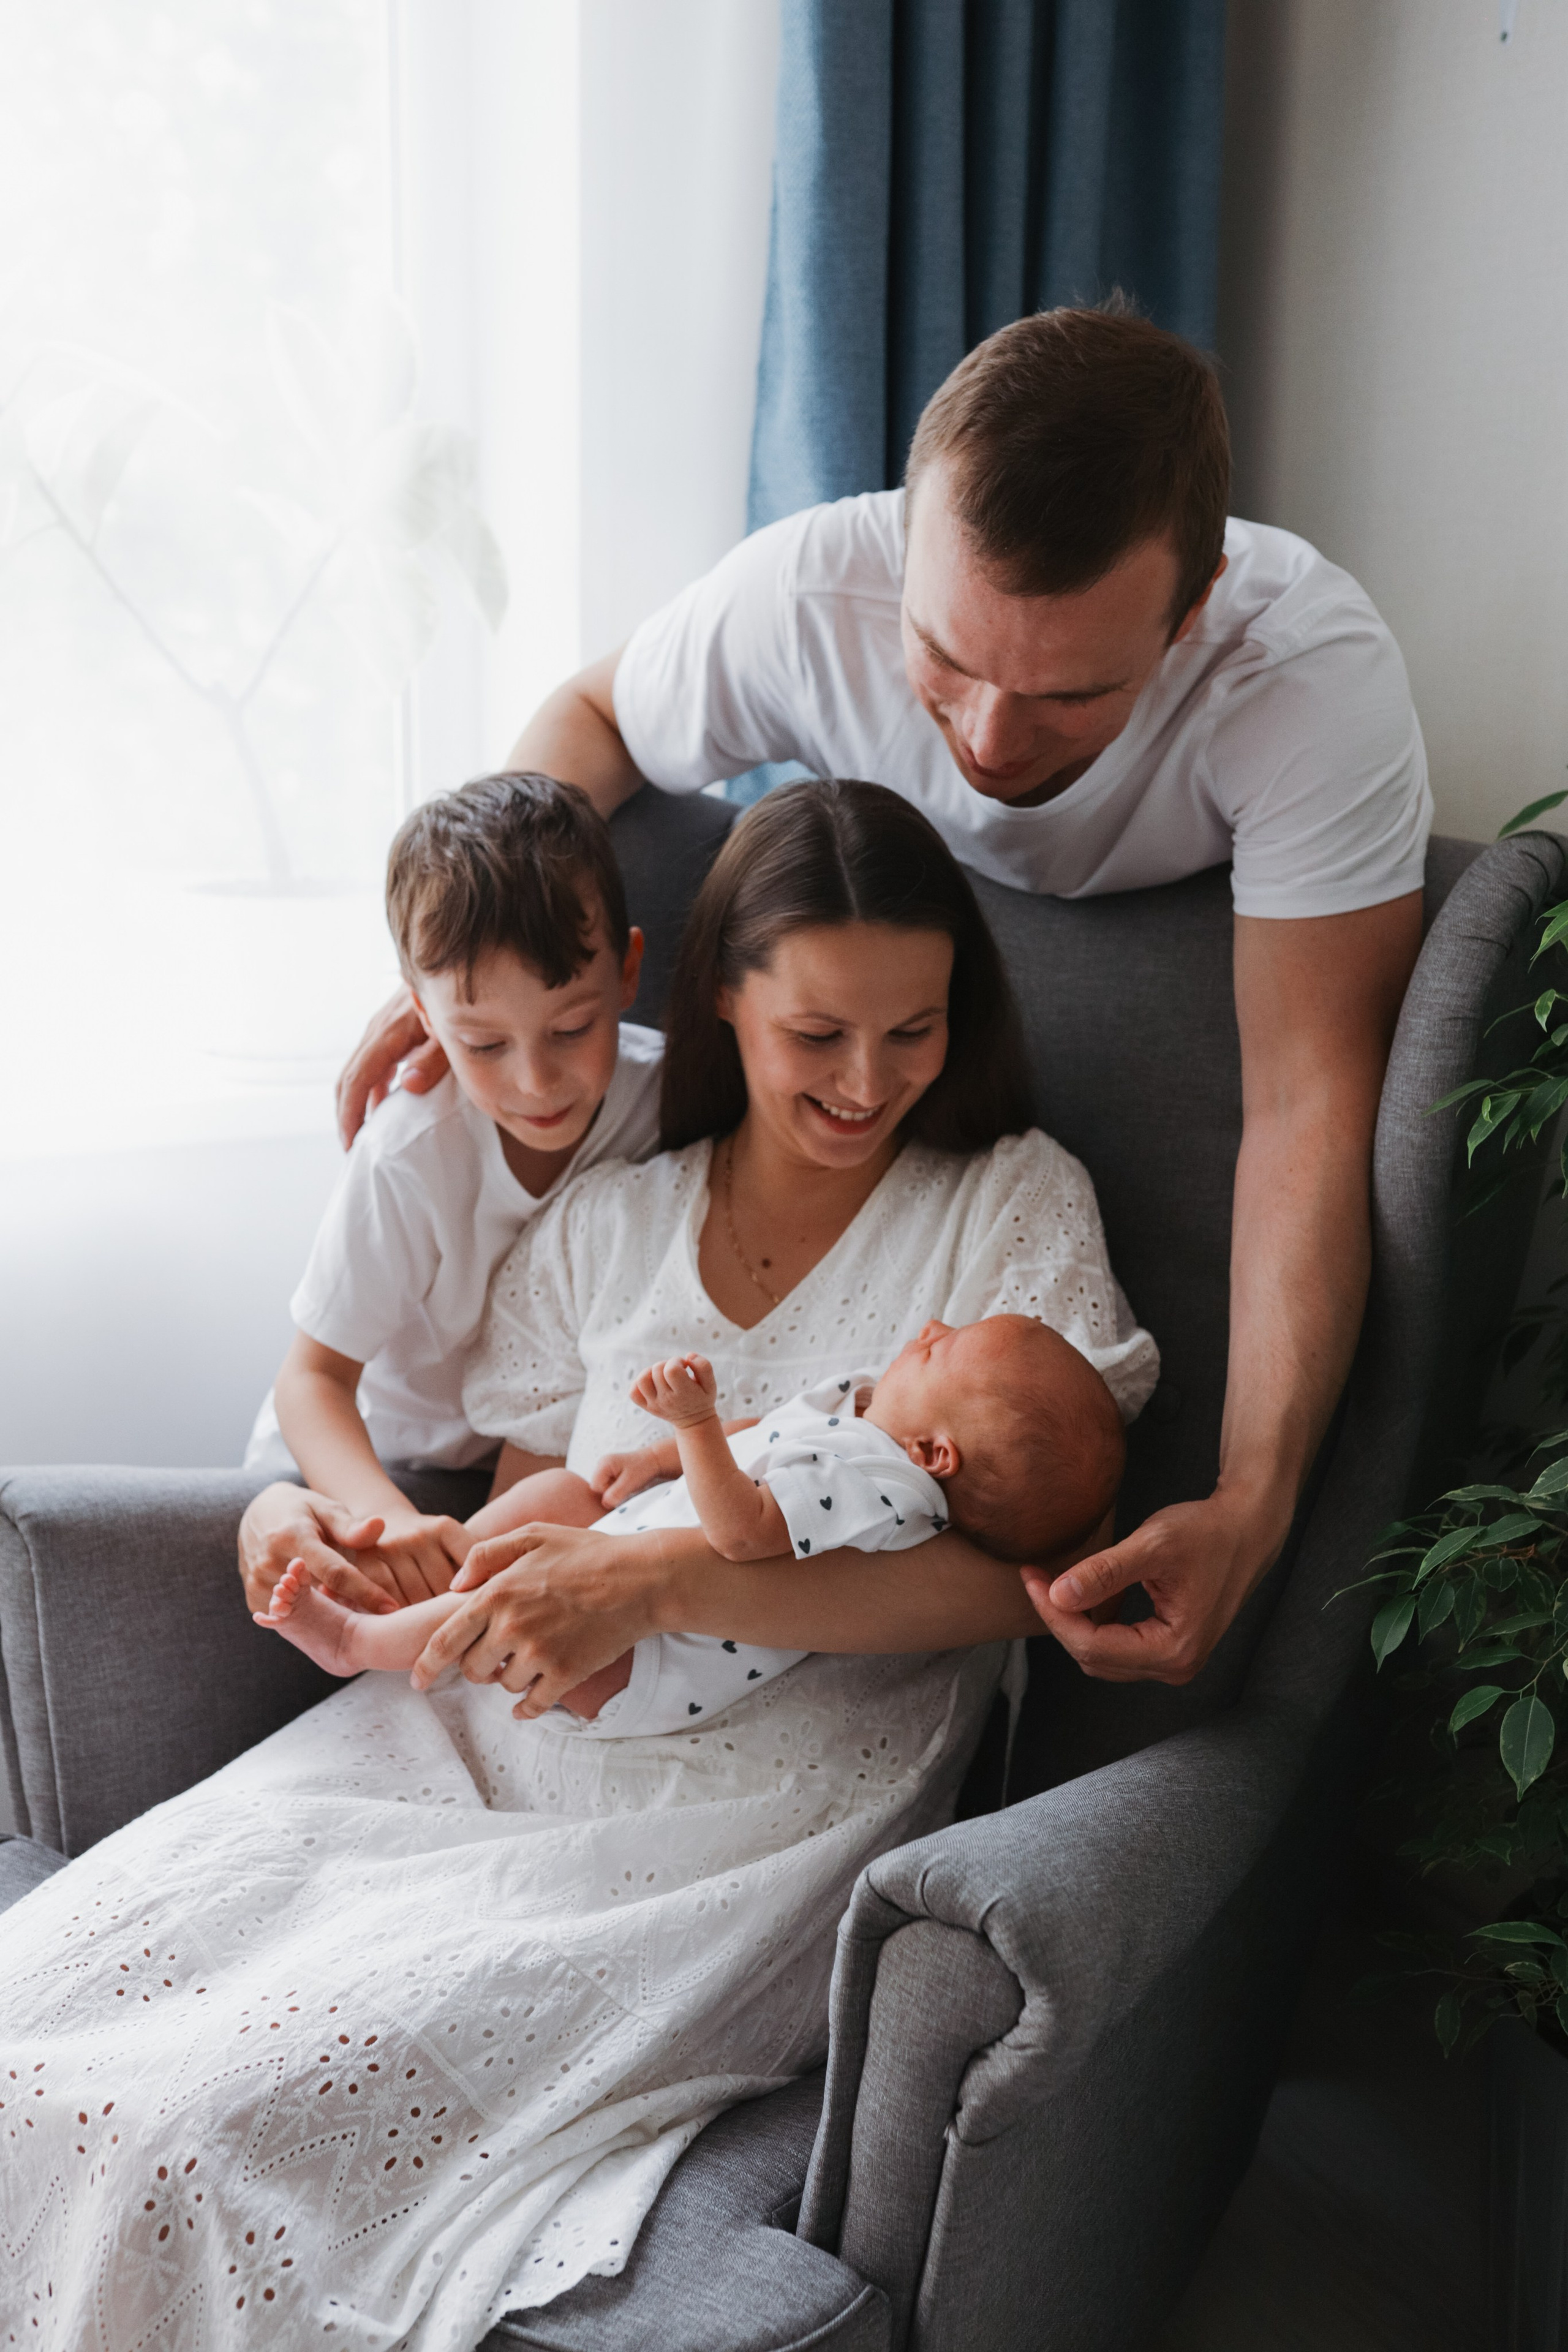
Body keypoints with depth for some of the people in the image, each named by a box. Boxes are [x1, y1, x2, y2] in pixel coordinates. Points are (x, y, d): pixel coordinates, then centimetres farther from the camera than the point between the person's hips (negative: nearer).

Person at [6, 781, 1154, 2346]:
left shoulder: (1013, 1204, 0)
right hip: (492, 1744, 5)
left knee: (233, 2111, -22)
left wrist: (660, 1579, -24)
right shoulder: (601, 1227, 11)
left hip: (750, 1821, -4)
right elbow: (521, 1520, 15)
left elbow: (1020, 1568, -12)